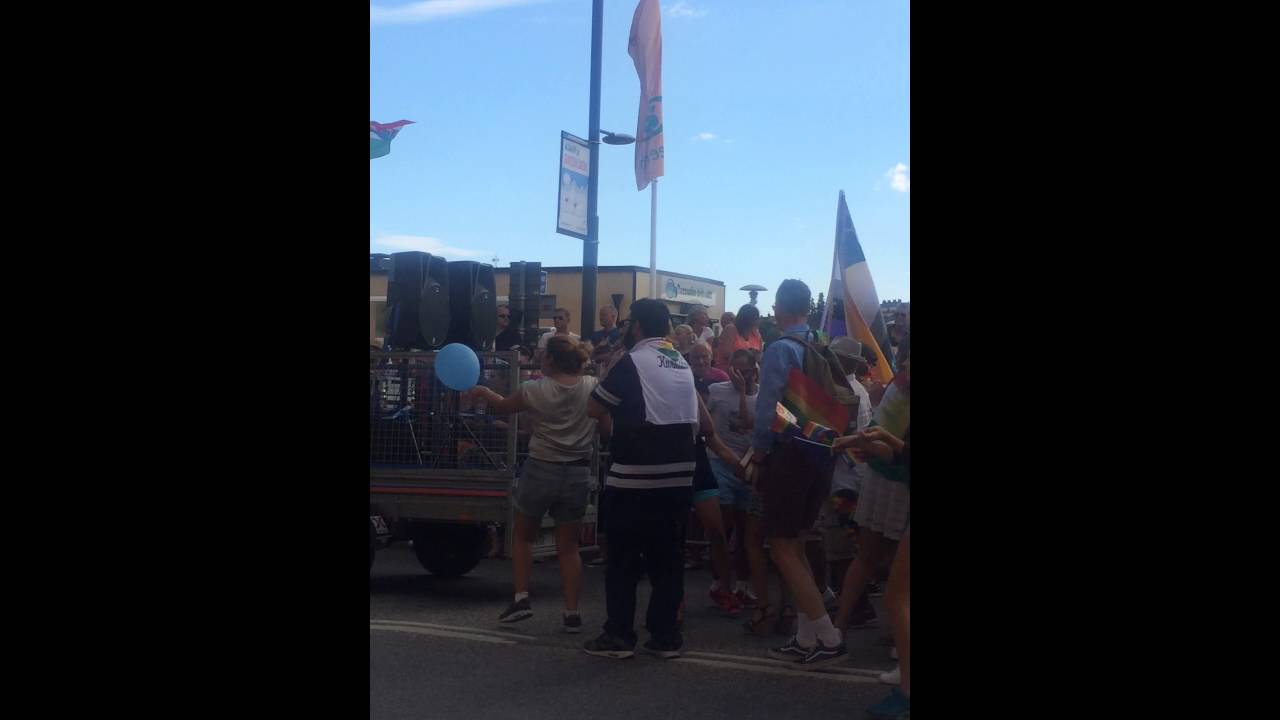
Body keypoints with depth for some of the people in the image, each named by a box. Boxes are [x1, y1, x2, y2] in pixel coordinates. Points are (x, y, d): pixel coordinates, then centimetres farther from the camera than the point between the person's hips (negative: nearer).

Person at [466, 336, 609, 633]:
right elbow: (608, 427, 0)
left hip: (540, 470, -2)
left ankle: (521, 598, 12)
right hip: (577, 474, 2)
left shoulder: (534, 389, -6)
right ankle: (572, 612, 6)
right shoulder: (593, 387, -4)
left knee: (523, 536, 20)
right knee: (568, 546, 11)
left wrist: (481, 391, 30)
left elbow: (503, 406, 13)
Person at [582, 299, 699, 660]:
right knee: (668, 559, 10)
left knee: (624, 559, 4)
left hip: (634, 479, -6)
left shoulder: (632, 362, -9)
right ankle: (665, 636, 13)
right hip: (678, 478, 6)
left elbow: (593, 409, -4)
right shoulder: (684, 365, 12)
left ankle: (619, 636, 7)